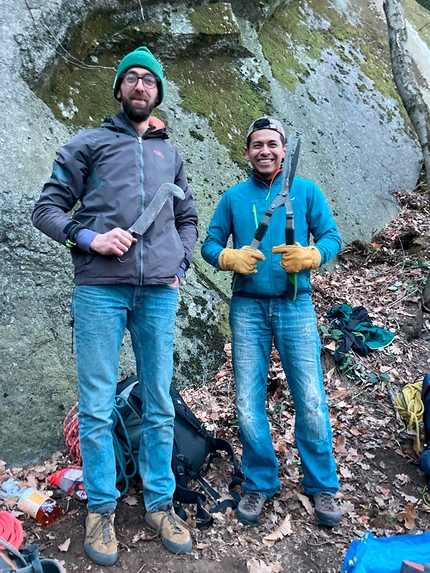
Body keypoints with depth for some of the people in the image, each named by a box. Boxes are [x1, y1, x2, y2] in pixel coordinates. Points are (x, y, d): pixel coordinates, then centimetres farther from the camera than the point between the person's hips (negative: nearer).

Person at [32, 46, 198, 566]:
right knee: (96, 408, 2)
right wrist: (87, 237, -10)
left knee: (159, 405, 7)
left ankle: (159, 504, 23)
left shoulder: (170, 154, 21)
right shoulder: (88, 143, 11)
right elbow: (46, 208, 7)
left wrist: (180, 263, 10)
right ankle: (101, 509, 20)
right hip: (99, 288, -2)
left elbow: (187, 218, 26)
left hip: (158, 291, 3)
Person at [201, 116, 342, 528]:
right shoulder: (234, 197, 12)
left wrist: (309, 255, -18)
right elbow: (210, 244, 8)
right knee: (248, 404, 4)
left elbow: (331, 237, 3)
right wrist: (231, 257, -14)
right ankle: (259, 484, 24)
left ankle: (322, 487, 21)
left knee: (311, 402, -1)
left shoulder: (306, 191, 8)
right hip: (247, 308, 2)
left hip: (295, 306, -1)